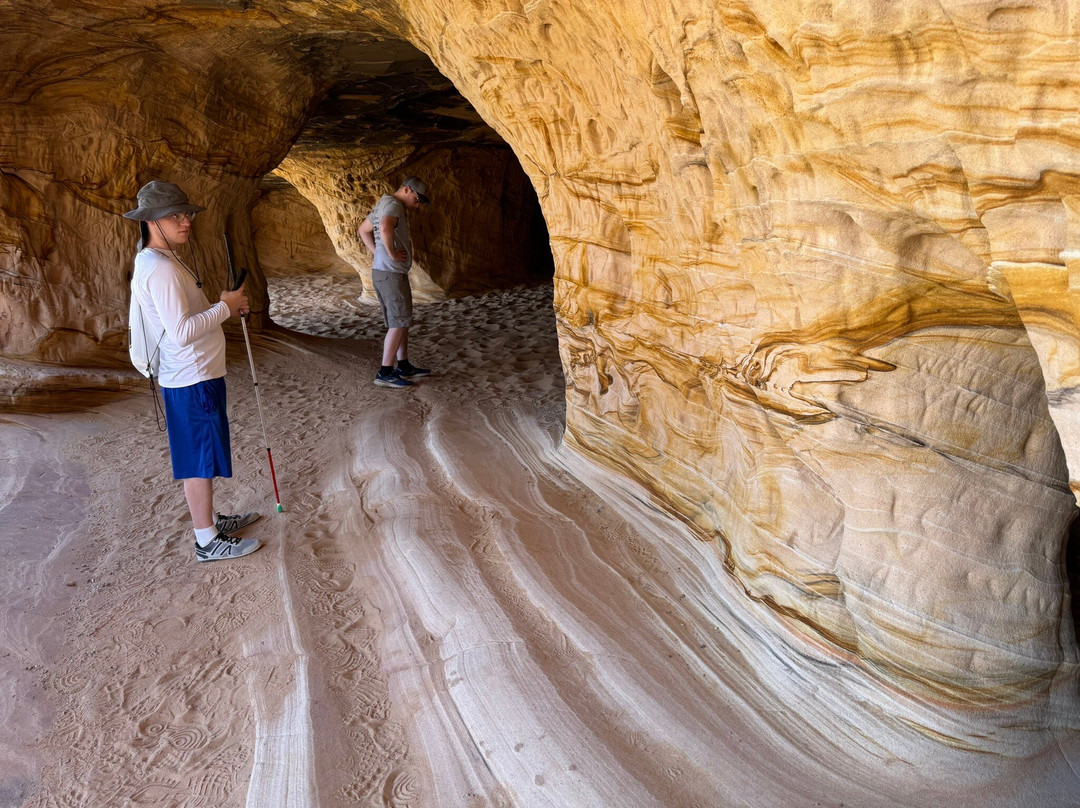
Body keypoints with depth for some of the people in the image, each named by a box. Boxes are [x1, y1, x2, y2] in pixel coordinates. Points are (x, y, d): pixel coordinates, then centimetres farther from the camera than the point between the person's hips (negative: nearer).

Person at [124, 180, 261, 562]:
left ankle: (209, 518, 36)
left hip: (198, 375, 10)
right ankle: (208, 541, 11)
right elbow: (182, 332, -27)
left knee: (202, 456, 21)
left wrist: (225, 306, 6)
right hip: (192, 381, -10)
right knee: (199, 459, 0)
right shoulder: (160, 269, -21)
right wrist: (224, 307, -16)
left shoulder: (161, 262, 12)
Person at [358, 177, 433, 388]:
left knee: (401, 320, 16)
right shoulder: (393, 204, -15)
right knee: (399, 322, -6)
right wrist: (392, 253, -23)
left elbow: (363, 230, 29)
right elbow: (385, 228, -36)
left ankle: (404, 366, 22)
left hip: (385, 272, 10)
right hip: (390, 273, -10)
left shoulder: (383, 204, 17)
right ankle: (385, 373, -4)